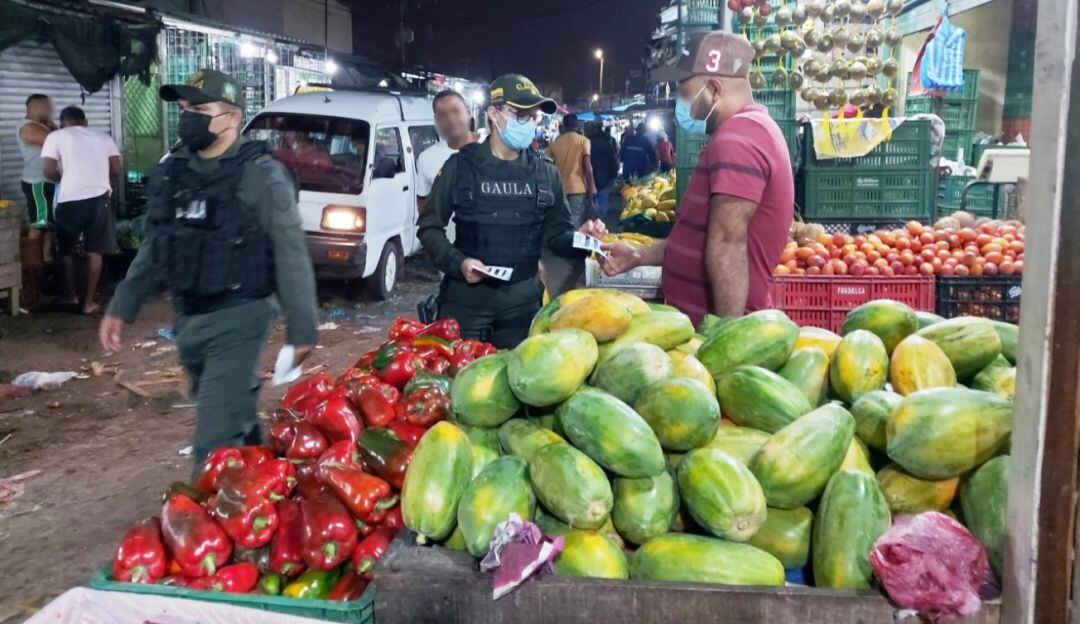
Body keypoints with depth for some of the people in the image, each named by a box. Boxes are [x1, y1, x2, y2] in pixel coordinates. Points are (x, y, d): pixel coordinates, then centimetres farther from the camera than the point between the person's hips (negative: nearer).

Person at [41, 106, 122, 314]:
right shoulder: (103, 138, 13)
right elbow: (116, 170, 8)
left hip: (69, 200, -2)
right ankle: (89, 301, 10)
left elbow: (49, 172, -4)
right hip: (99, 198, 2)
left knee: (67, 250, 19)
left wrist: (65, 177, 16)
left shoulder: (56, 137, 5)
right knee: (94, 251, 11)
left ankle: (71, 294, 27)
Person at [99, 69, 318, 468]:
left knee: (215, 437, -8)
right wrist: (121, 307, 12)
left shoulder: (260, 174, -13)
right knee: (235, 410, 23)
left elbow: (290, 256, -13)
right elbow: (153, 248, 15)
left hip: (237, 318, -7)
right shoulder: (171, 171, 7)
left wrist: (300, 327, -13)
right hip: (187, 318, 7)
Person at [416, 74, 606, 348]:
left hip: (522, 299, 2)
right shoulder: (461, 166, -3)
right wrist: (458, 262, -16)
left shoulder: (545, 171, 5)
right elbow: (429, 227, 1)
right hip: (467, 296, -2)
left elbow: (556, 233, 9)